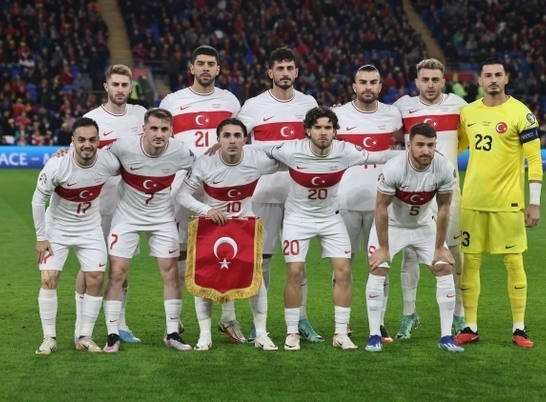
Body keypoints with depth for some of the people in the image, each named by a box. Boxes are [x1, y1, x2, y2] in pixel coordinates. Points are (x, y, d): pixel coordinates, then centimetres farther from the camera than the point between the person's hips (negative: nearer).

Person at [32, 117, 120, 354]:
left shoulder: (109, 163, -22)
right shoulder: (57, 165, -27)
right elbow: (38, 200, -14)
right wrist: (41, 237, -11)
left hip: (90, 229, 2)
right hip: (57, 228, -2)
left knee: (96, 279, -4)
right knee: (49, 279, -10)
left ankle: (85, 337, 7)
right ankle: (49, 339, 0)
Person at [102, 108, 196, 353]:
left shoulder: (180, 152, -21)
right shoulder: (123, 147, -25)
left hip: (163, 218, 1)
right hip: (127, 216, -1)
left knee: (171, 273, 1)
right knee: (116, 274, -5)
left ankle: (172, 334, 13)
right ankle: (113, 336, 4)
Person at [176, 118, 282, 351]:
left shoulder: (258, 161, -18)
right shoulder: (205, 164, -21)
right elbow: (182, 194, -16)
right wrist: (206, 210, -29)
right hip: (212, 224, -1)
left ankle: (261, 334, 8)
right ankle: (204, 335, 7)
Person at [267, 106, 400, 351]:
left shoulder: (344, 151, -18)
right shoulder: (291, 151, -22)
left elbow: (377, 156, -4)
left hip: (331, 218, 2)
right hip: (298, 217, -2)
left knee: (343, 271, -5)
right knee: (295, 273, -9)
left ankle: (341, 334, 5)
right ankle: (292, 333, 7)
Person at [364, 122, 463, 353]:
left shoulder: (445, 169, -25)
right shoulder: (394, 169, -33)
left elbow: (443, 208, -13)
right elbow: (381, 208, -22)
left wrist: (440, 247, -8)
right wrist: (383, 247, -17)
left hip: (424, 225, 3)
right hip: (391, 224, -3)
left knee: (445, 269, -6)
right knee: (377, 270, -14)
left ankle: (446, 336, 0)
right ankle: (374, 335, -5)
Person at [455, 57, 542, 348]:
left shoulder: (520, 114, -8)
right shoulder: (467, 113, 6)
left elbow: (534, 160, -9)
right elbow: (456, 146, 22)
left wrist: (534, 202, -12)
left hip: (507, 203, -4)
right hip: (472, 201, 5)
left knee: (513, 262, 1)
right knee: (469, 262, 6)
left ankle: (519, 328, 10)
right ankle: (470, 327, 14)